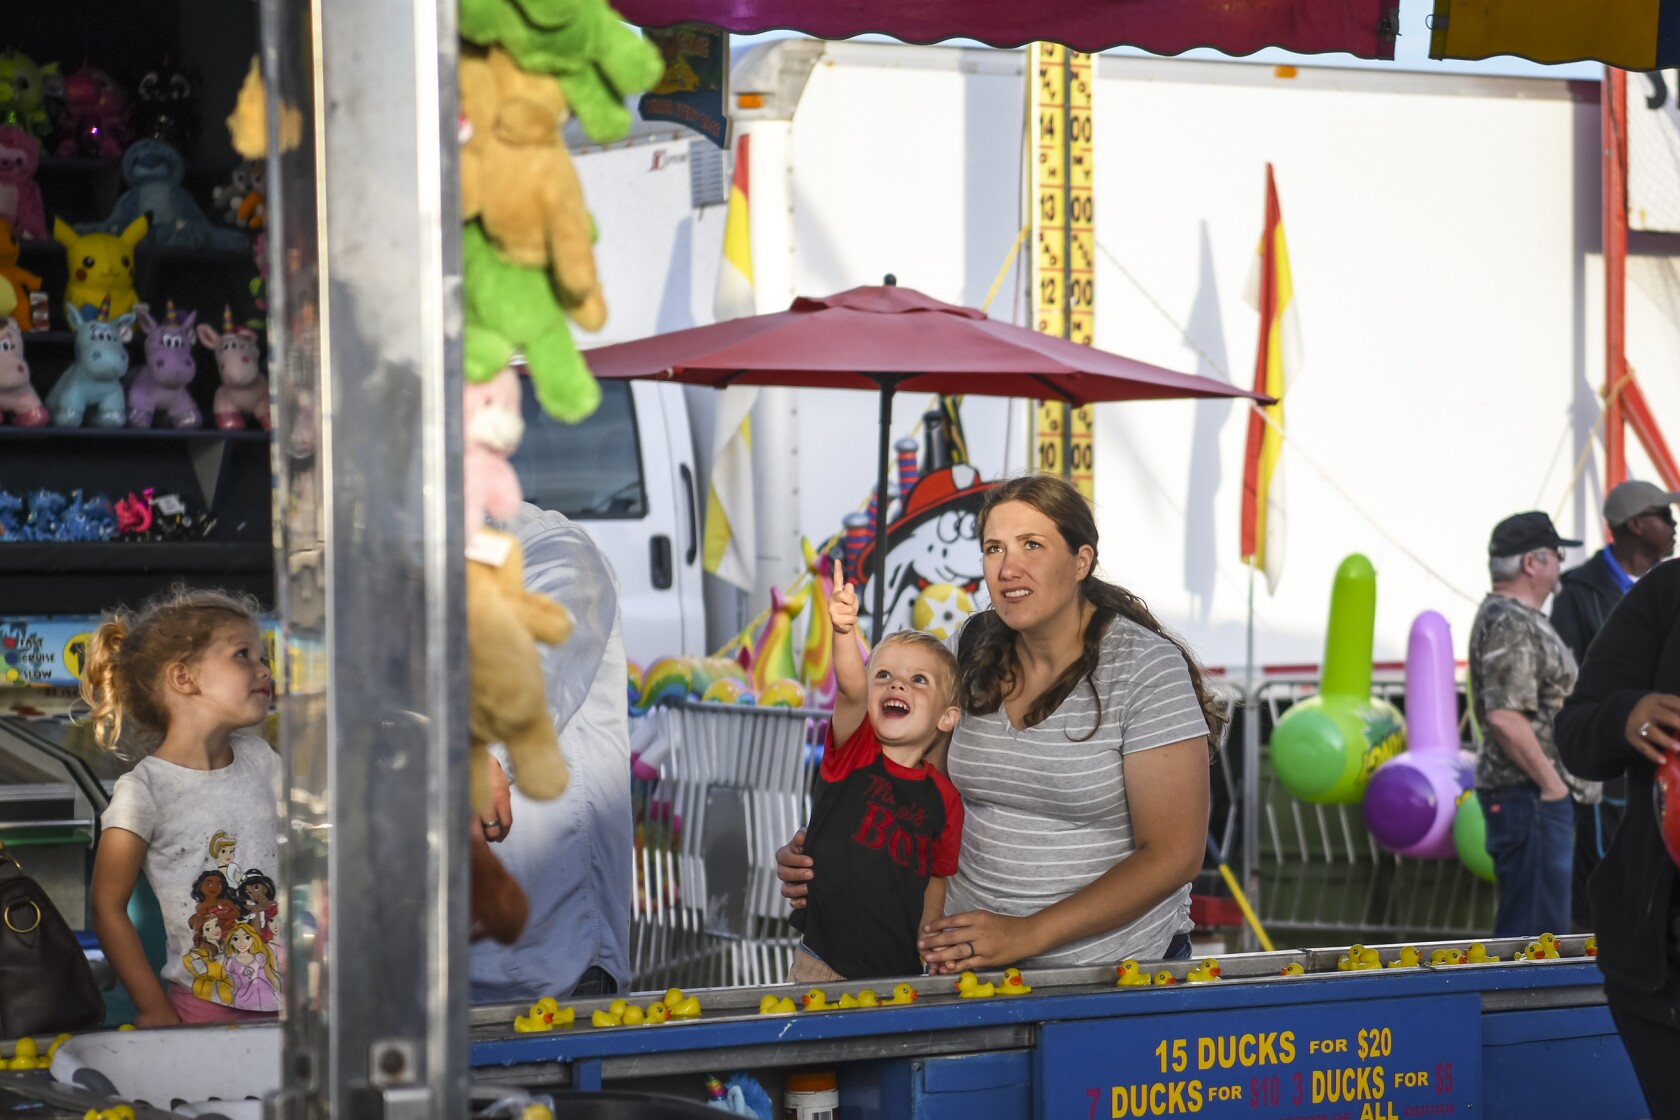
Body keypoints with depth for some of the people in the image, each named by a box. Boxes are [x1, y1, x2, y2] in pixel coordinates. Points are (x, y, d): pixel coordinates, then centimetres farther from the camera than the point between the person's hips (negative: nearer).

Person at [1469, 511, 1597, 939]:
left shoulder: (1516, 618, 18)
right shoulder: (1510, 624, -16)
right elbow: (1504, 717, -26)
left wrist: (1554, 781, 20)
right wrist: (1550, 782, -19)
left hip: (1539, 793, 11)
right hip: (1530, 793, -11)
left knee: (1541, 920, 15)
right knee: (1533, 923, -9)